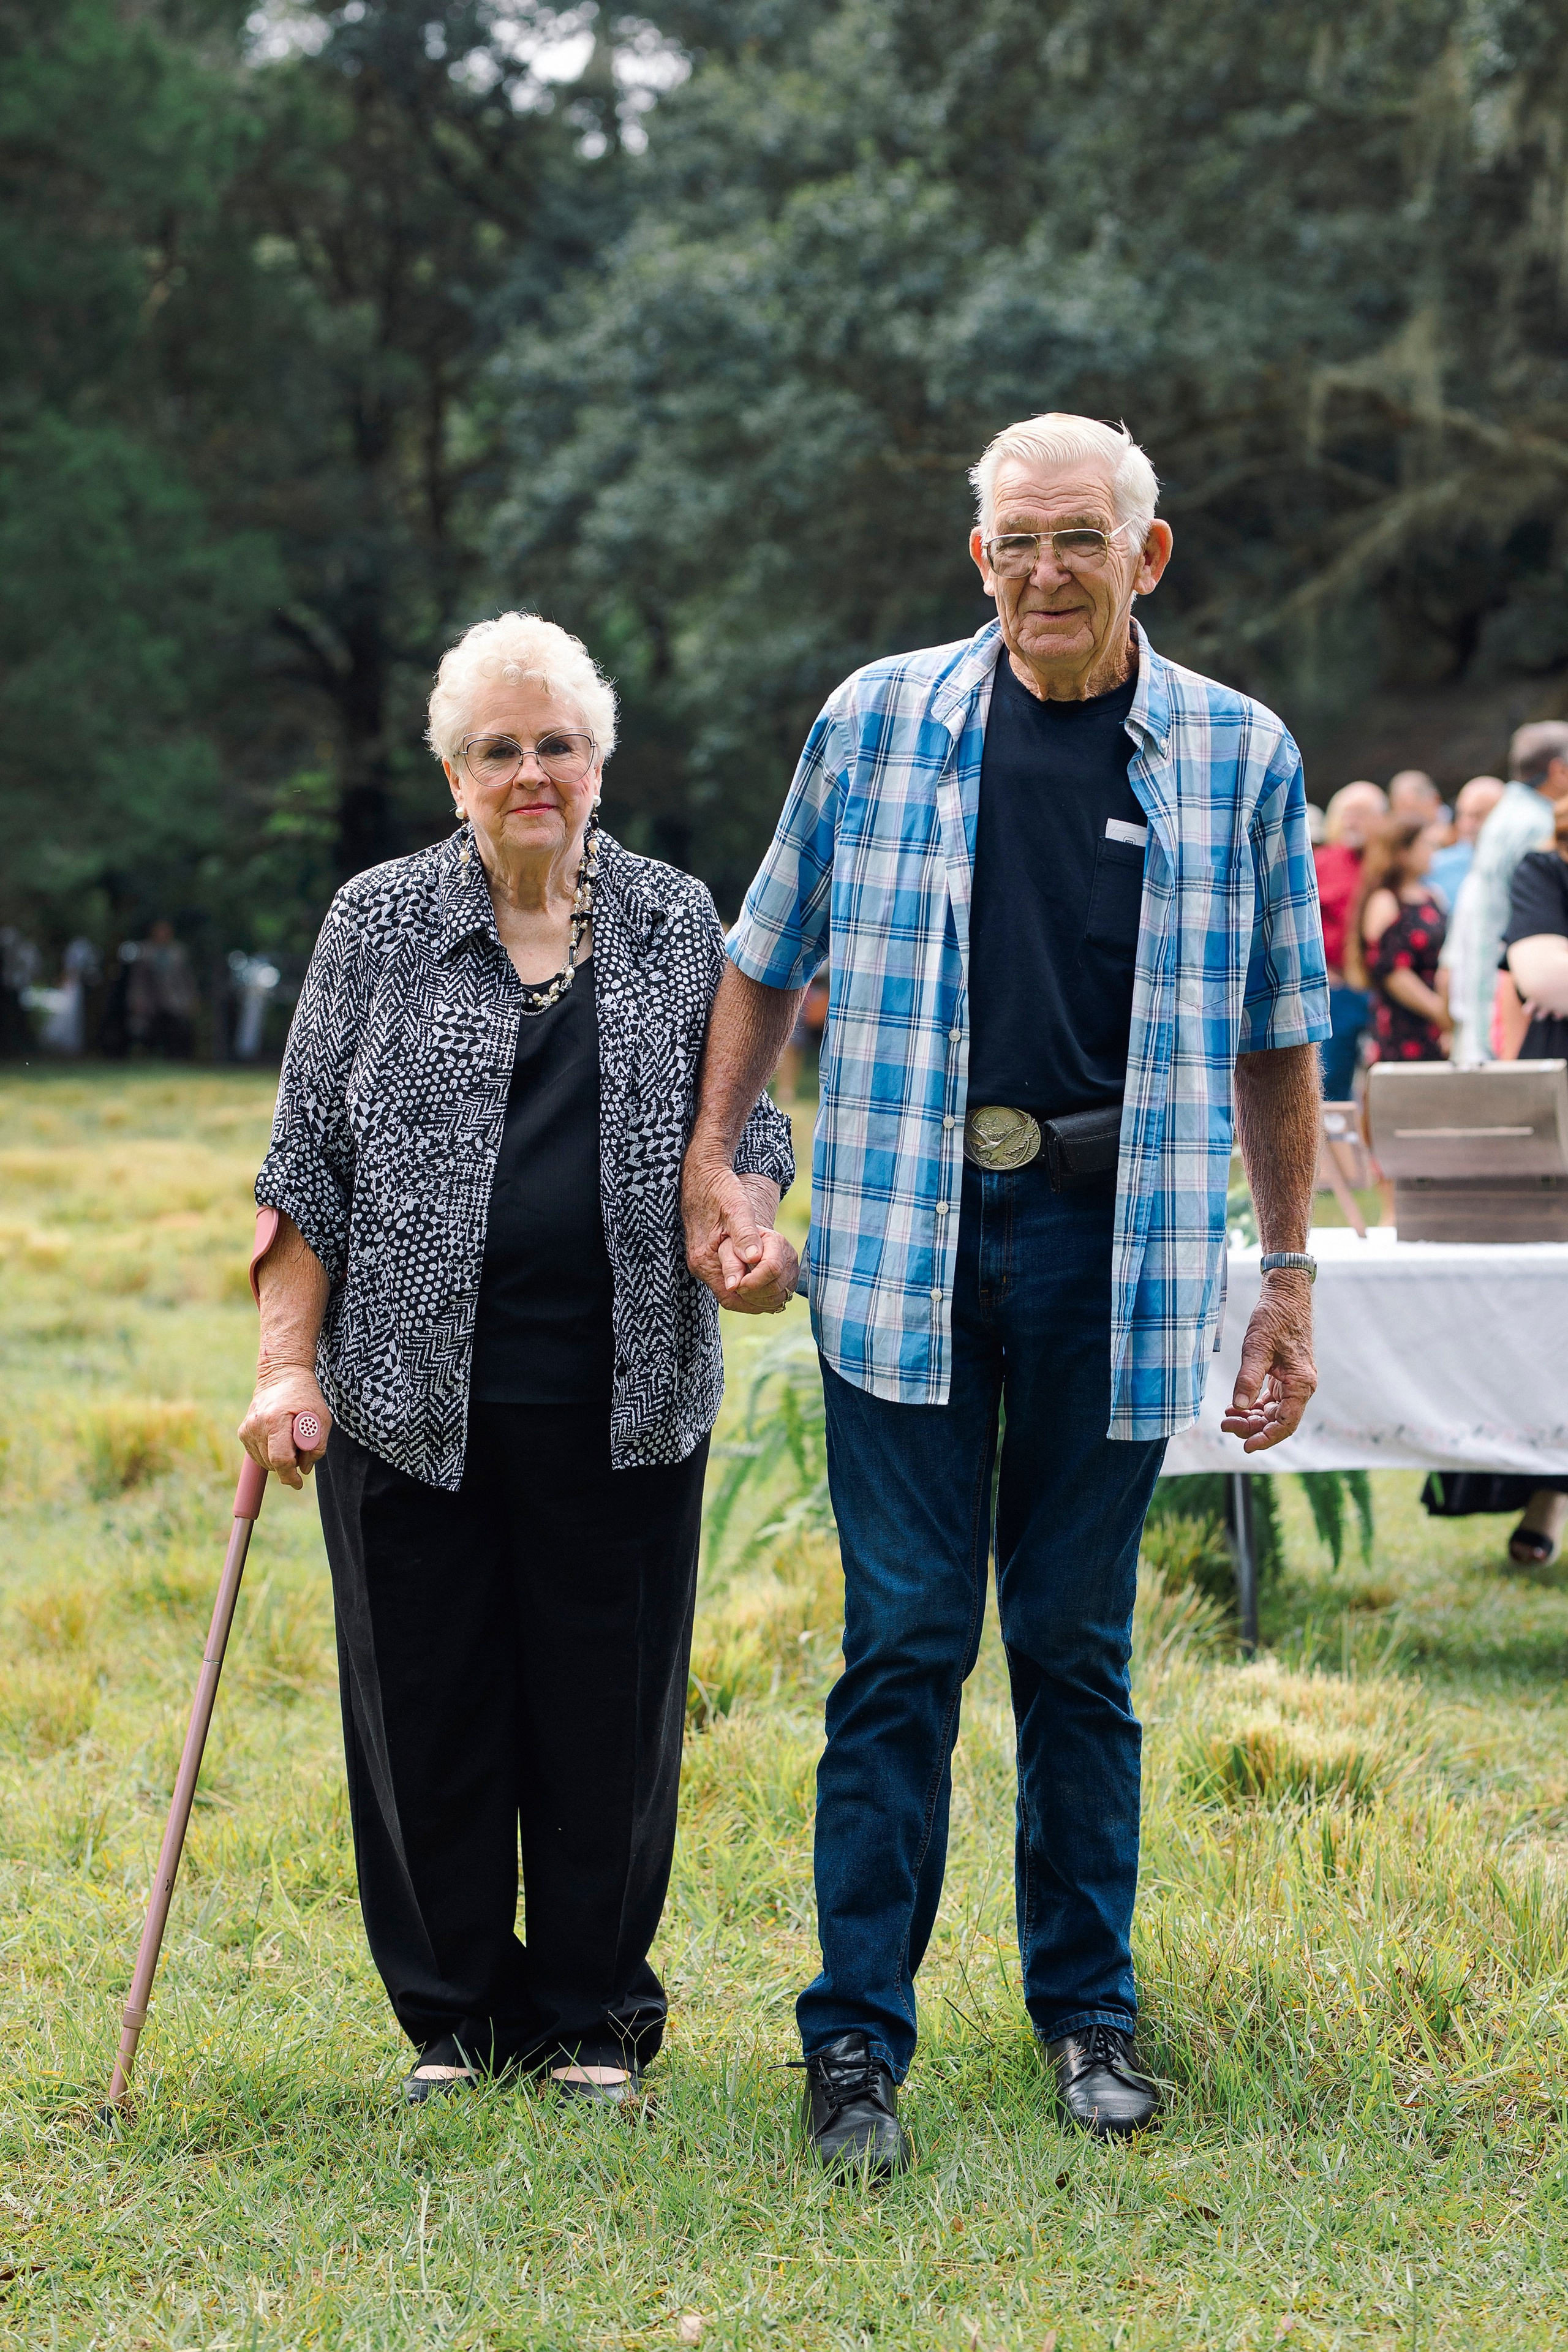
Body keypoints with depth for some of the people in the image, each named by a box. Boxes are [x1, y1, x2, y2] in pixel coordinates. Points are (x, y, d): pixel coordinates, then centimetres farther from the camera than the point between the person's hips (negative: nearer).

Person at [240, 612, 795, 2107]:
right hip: (414, 1394, -1)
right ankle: (451, 2021, 19)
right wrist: (287, 1363, -4)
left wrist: (746, 1230, -7)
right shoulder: (377, 924, 5)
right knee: (428, 1704, 4)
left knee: (608, 1705, 4)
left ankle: (591, 2019, 19)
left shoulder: (679, 922, 9)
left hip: (623, 1395, 1)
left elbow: (743, 1117, 15)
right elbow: (309, 1161, 4)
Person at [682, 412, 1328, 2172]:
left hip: (1118, 1250, 1)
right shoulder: (876, 722, 4)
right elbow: (770, 956, 14)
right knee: (903, 1643, -1)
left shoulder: (1239, 755, 4)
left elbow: (1280, 1034, 9)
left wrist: (1288, 1273, 8)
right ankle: (857, 2037, 6)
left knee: (1076, 1644, 9)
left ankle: (1087, 2011, 23)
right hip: (905, 1237, 0)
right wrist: (712, 1154, 6)